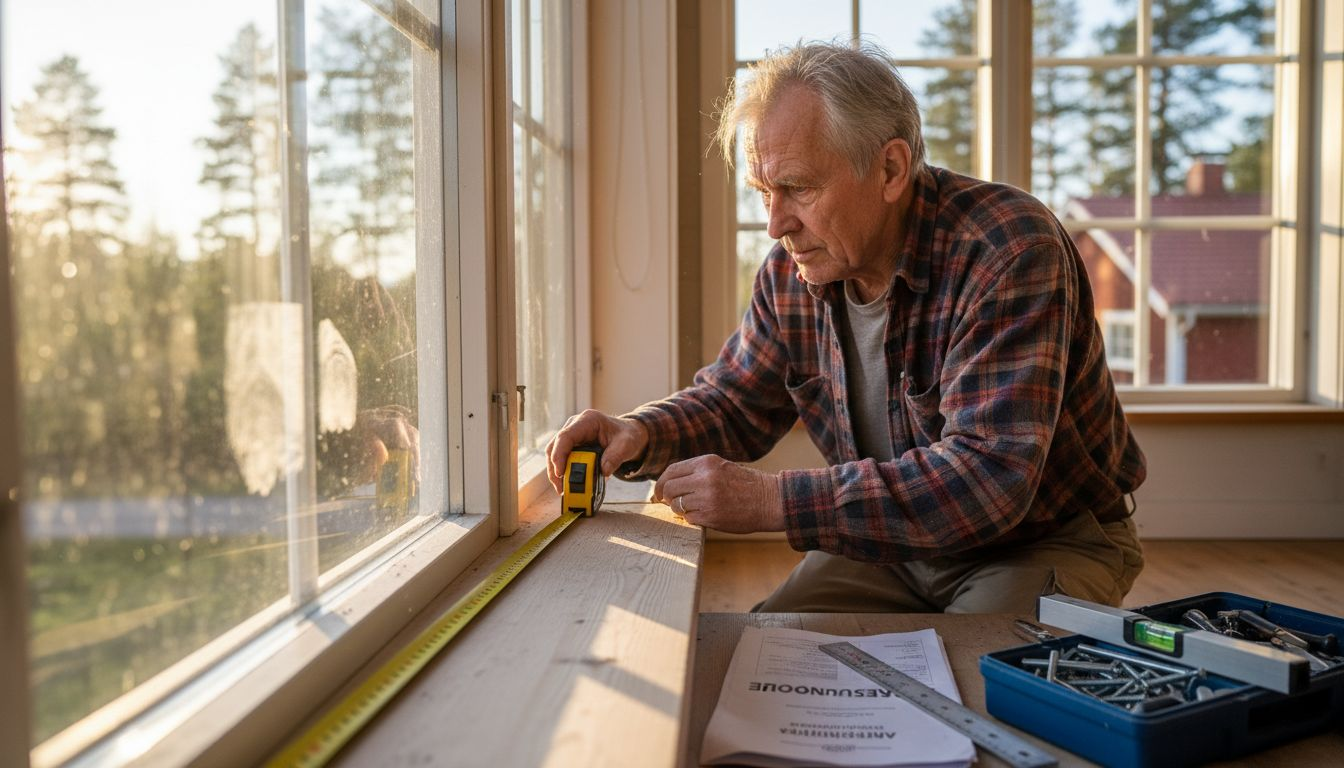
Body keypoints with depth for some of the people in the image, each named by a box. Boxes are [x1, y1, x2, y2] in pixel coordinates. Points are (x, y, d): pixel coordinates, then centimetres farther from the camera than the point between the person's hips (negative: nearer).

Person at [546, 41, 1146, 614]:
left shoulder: (1008, 252, -27)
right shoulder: (792, 272, -7)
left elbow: (987, 478, -35)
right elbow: (732, 402, 7)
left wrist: (771, 501, -37)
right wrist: (640, 435, -16)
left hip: (1047, 543, -4)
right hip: (891, 546, 4)